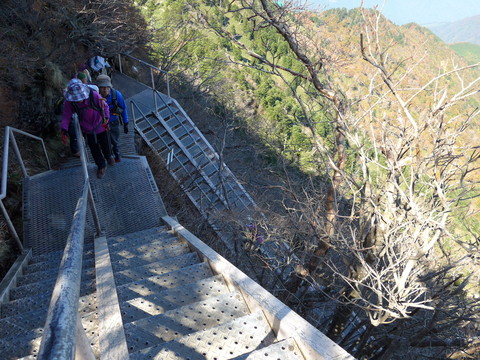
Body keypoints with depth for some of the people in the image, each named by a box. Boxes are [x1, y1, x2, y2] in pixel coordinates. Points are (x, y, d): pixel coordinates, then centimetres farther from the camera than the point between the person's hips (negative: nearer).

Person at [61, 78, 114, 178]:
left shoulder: (94, 95, -30)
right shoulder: (69, 101, -24)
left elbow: (105, 106, -17)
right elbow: (66, 115, -14)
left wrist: (106, 118, -35)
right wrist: (64, 130, -25)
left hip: (101, 126, -1)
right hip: (87, 130, 1)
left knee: (105, 145, 22)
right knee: (94, 149, 15)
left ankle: (108, 156, 57)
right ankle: (101, 166, 40)